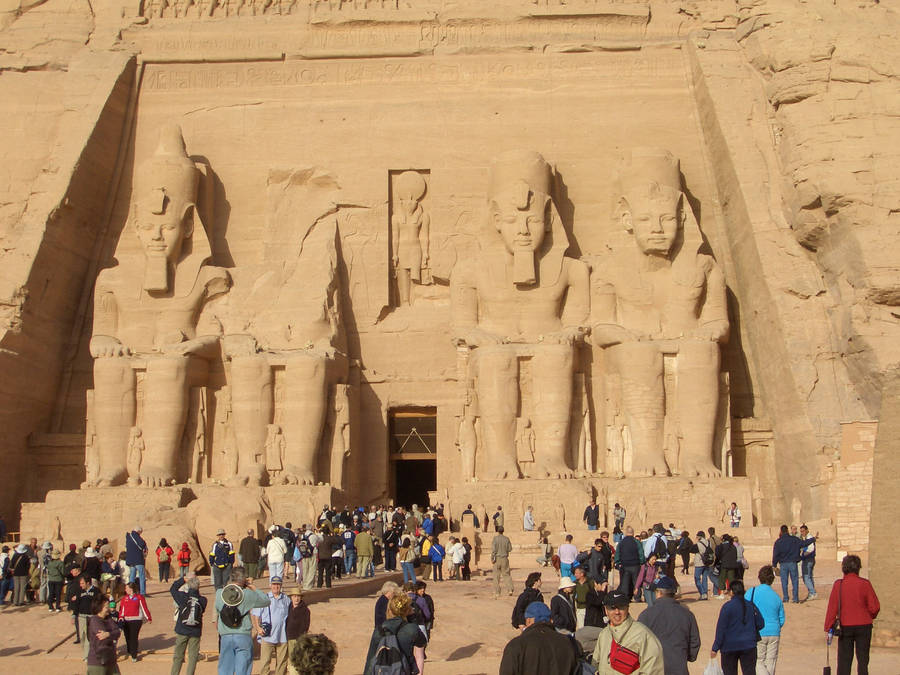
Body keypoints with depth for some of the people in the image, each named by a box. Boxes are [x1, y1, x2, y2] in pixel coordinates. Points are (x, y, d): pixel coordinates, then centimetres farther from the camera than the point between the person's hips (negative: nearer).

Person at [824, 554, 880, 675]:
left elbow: (832, 607, -8)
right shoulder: (865, 584, -9)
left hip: (845, 627, 0)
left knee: (844, 660, 9)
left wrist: (828, 627, -1)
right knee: (863, 658, 10)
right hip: (864, 626, 0)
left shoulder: (838, 584, -9)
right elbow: (875, 607, -7)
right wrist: (870, 617, 15)